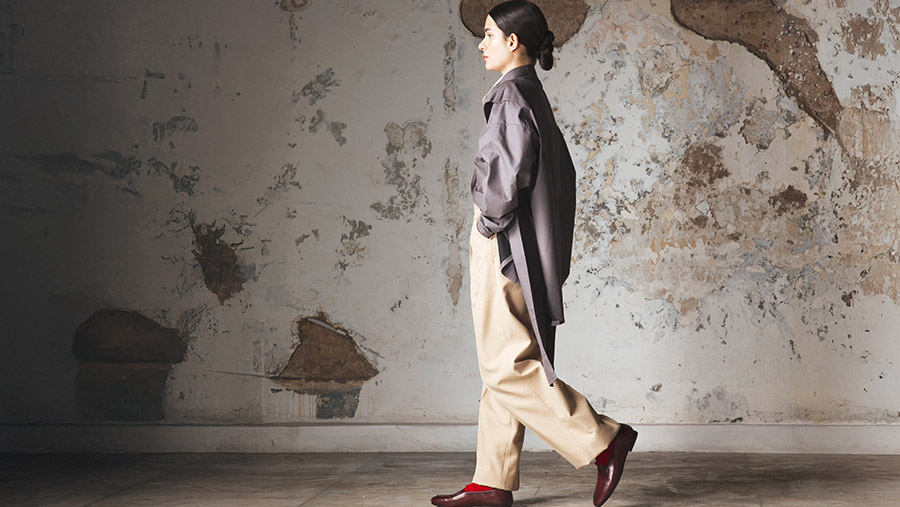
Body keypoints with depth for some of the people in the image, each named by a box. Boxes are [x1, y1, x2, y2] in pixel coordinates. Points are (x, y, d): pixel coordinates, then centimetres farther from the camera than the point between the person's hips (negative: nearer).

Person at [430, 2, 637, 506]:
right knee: (502, 365, 9)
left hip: (503, 241, -10)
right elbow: (562, 169, 18)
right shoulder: (533, 94, 15)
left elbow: (512, 167, -23)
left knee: (507, 367, -7)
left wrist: (490, 220, -12)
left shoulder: (512, 93, -13)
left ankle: (603, 439, -4)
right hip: (518, 246, 10)